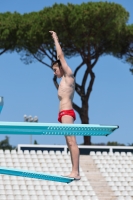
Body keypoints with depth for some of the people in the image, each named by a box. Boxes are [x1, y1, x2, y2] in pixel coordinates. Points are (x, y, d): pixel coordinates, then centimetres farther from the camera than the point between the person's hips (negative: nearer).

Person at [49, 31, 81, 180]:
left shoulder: (69, 75, 0)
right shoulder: (64, 79, 23)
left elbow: (61, 56, 0)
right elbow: (59, 57, 33)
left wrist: (56, 39, 9)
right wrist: (55, 40, 36)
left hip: (67, 112, -10)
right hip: (64, 114, 10)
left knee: (72, 142, -17)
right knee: (70, 143, 4)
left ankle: (75, 172, -25)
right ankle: (75, 172, 0)